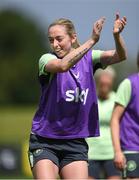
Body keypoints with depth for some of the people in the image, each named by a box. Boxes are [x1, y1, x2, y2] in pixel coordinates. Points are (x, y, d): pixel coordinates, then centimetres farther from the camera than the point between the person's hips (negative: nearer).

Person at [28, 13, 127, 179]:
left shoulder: (88, 58, 3)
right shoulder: (46, 59, -8)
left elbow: (119, 56, -12)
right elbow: (63, 65, -30)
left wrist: (117, 35, -33)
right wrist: (92, 41, -34)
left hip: (76, 142, 3)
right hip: (44, 141, -3)